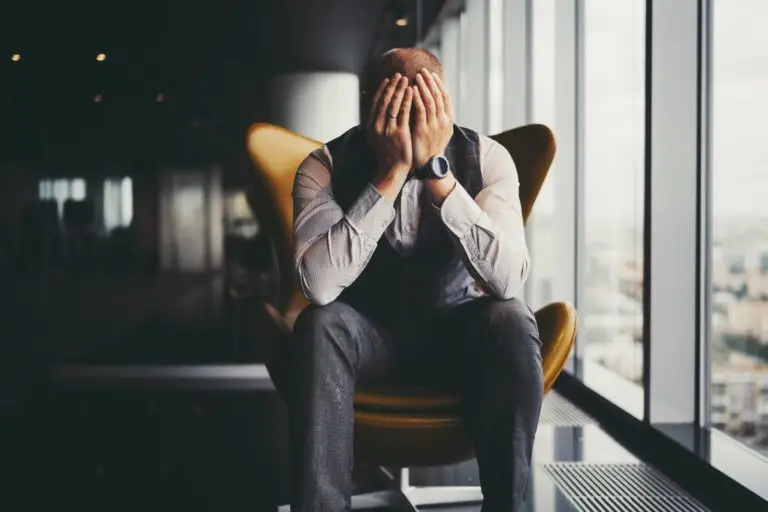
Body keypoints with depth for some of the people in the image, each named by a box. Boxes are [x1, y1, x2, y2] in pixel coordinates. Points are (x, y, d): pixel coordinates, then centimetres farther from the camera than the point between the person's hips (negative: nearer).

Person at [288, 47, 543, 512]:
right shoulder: (326, 166, -15)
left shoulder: (485, 157, -13)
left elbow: (509, 281, -28)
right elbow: (319, 286, -31)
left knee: (511, 322, -31)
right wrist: (392, 172, -34)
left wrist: (436, 168, -33)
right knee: (320, 325, -32)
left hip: (458, 329, 1)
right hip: (369, 333, 0)